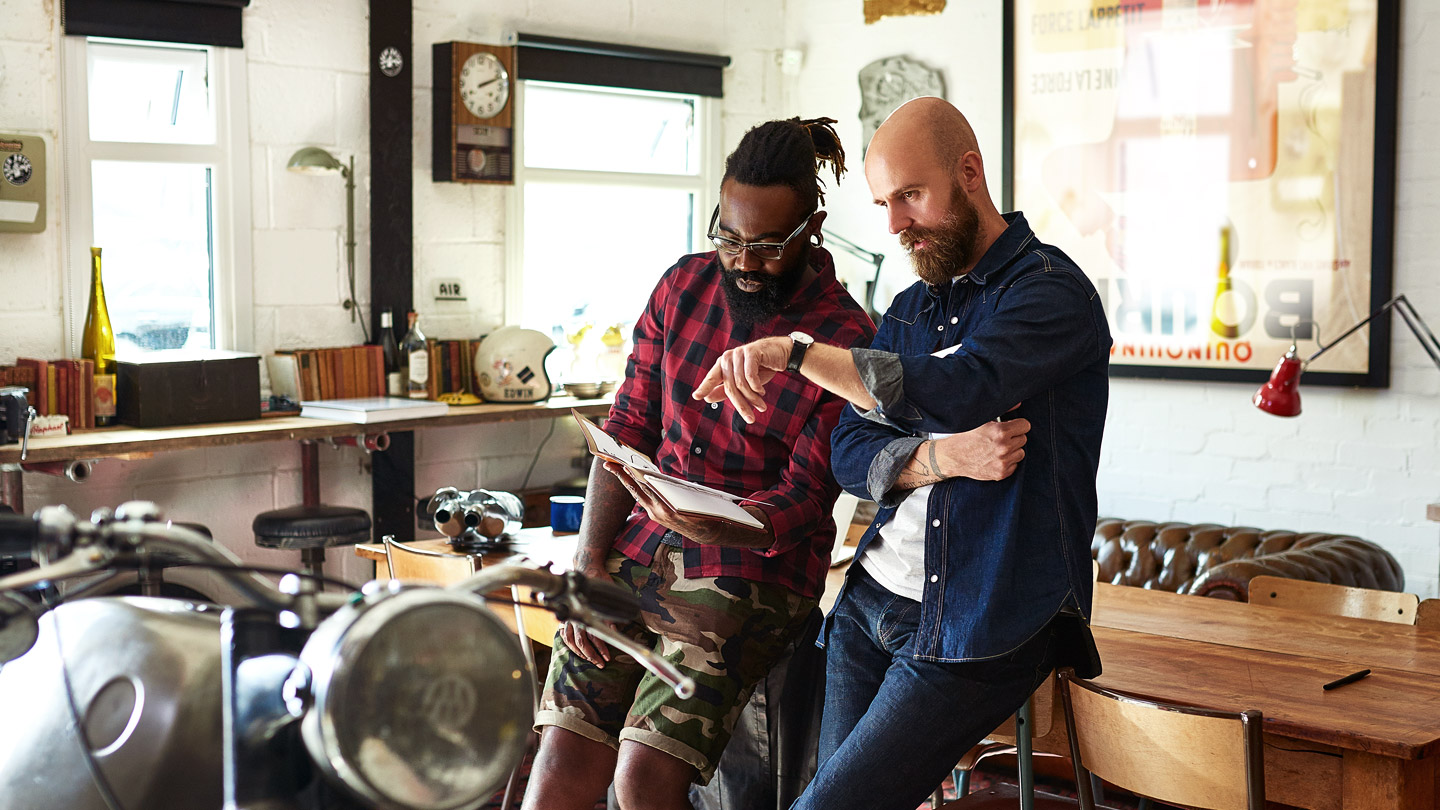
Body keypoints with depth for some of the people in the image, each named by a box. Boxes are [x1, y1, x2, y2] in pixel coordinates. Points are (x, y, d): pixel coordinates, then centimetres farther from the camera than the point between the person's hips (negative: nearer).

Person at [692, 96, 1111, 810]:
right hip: (872, 599, 7)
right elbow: (849, 451, 8)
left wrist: (795, 351, -24)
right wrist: (933, 460, -14)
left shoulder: (1052, 290, -9)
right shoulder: (912, 307, 16)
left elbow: (958, 391, -28)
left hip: (982, 626, -7)